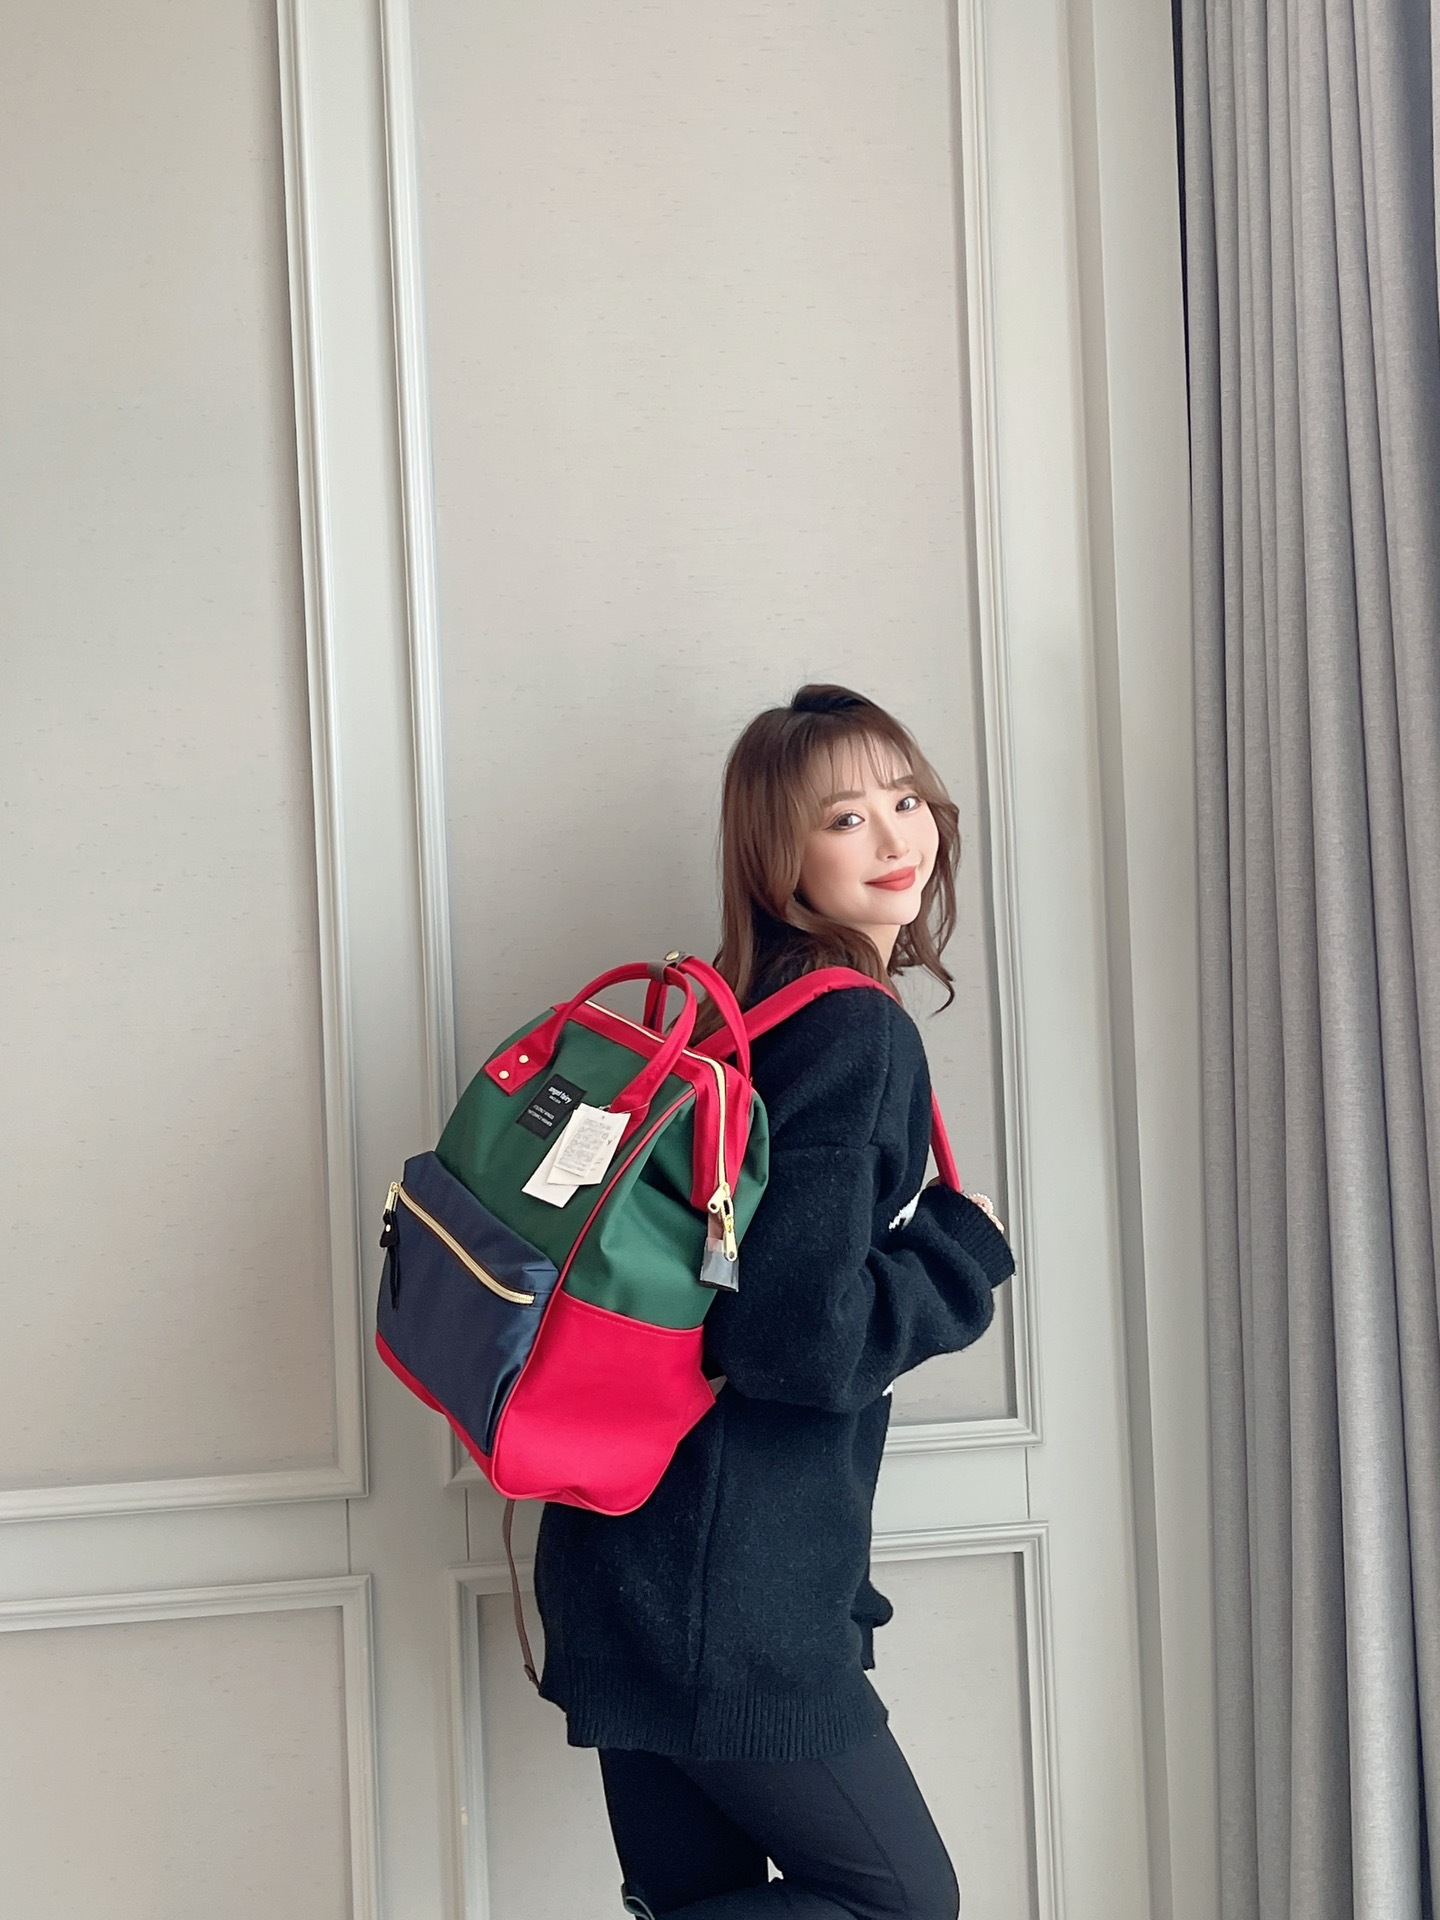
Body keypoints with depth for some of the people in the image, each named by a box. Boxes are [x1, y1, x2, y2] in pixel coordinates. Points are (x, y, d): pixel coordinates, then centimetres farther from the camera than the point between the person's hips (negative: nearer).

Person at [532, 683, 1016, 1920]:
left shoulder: (745, 1018, 12)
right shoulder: (857, 1035, -15)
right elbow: (805, 1338, -22)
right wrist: (964, 1250, -7)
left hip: (631, 1563, 9)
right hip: (725, 1597, -9)